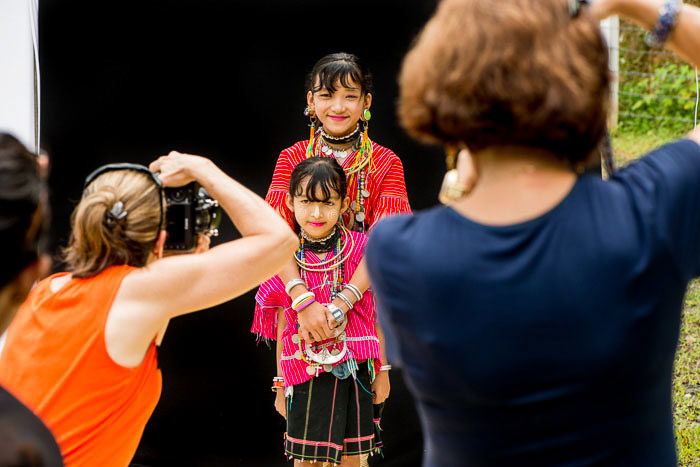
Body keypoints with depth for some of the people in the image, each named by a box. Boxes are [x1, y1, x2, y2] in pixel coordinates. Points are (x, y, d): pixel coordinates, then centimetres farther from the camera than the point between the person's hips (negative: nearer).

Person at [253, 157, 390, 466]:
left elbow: (376, 315, 3)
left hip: (356, 369, 0)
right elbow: (283, 328, 3)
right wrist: (282, 384, 6)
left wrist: (382, 370, 5)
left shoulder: (361, 249, -4)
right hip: (307, 374, 0)